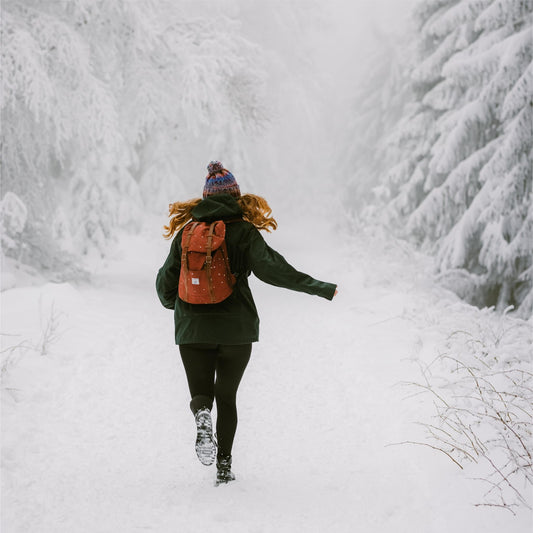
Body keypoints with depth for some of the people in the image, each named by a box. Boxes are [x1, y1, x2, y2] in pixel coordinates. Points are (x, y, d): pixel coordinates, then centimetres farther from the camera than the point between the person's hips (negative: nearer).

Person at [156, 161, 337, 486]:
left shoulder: (186, 232, 5)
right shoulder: (243, 231, -5)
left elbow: (166, 282, 9)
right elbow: (270, 268, -18)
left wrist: (171, 303, 32)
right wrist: (320, 288, -15)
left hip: (192, 329, 1)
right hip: (236, 329, -1)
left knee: (201, 394, 11)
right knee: (227, 395, 14)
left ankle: (203, 418, -24)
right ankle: (224, 465, 9)